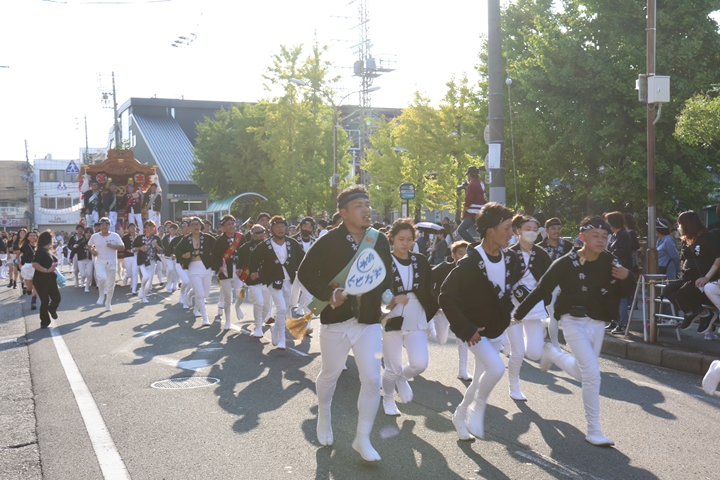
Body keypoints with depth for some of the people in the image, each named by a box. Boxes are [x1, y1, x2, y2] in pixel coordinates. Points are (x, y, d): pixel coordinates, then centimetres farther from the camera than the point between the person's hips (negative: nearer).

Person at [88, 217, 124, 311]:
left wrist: (113, 246, -17)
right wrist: (92, 251, -2)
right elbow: (90, 246, 19)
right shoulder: (95, 236, 2)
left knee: (110, 284, 5)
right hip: (99, 262, 0)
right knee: (102, 278, -26)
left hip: (111, 262, 0)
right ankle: (102, 295, 1)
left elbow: (122, 247, -2)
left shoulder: (115, 236, -3)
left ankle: (108, 303, 24)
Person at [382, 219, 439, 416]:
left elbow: (428, 290, 11)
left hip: (417, 322, 3)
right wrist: (391, 301, -25)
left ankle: (402, 378, 24)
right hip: (391, 322, -3)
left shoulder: (421, 260, 4)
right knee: (392, 369, 5)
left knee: (420, 363, -10)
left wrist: (435, 309, 2)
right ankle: (388, 399, 33)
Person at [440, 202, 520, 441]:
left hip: (497, 329, 7)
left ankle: (461, 415, 36)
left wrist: (507, 314, 9)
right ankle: (477, 409, 0)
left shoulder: (510, 258, -4)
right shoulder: (470, 263, -24)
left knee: (481, 378, 14)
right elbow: (446, 297, -21)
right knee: (496, 368, -24)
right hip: (475, 331, -7)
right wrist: (465, 329, -21)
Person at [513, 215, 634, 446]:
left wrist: (627, 278, -16)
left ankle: (551, 352, 46)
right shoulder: (566, 263, -14)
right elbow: (541, 290, -7)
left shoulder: (610, 262, -4)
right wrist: (519, 314, -3)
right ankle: (594, 430, -3)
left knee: (582, 374, 18)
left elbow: (625, 292, 6)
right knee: (592, 374, -15)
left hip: (597, 323, 5)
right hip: (574, 321, -5)